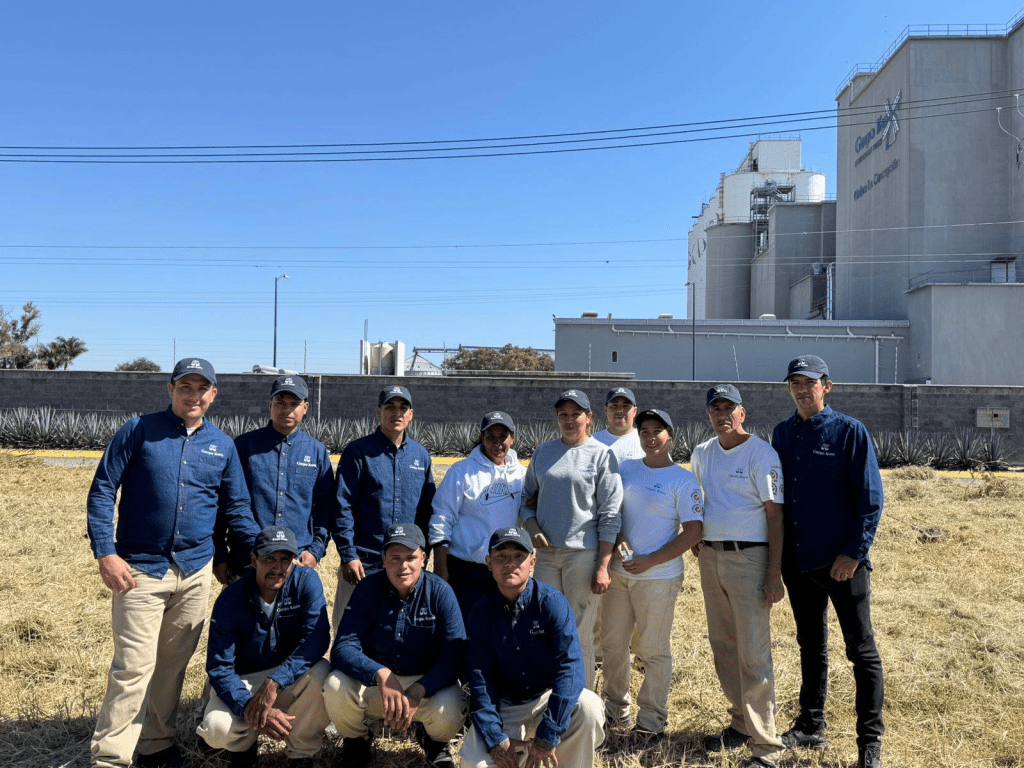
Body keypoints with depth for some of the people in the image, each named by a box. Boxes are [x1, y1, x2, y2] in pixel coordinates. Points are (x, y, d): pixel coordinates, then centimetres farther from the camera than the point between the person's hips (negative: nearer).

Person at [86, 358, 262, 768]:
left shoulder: (223, 445, 8)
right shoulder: (138, 431, -1)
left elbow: (237, 507, 13)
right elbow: (102, 491, -3)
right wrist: (105, 553, -11)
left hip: (196, 570, 4)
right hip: (141, 569, -3)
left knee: (174, 663, 13)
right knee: (133, 666, -5)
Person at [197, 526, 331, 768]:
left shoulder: (306, 580, -15)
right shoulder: (230, 600, -16)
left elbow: (317, 637, -24)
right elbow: (219, 668, -16)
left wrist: (274, 682, -35)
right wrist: (249, 708, -32)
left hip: (290, 678, 0)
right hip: (242, 681, 0)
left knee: (321, 672, -32)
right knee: (217, 728, -29)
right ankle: (244, 743, 10)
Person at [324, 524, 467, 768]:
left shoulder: (440, 592, -12)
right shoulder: (367, 589, -9)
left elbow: (454, 657, -16)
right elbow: (343, 648, -16)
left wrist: (417, 692, -32)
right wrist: (381, 674, -35)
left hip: (427, 683, -1)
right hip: (371, 684, 1)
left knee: (450, 710, -32)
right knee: (335, 687, -29)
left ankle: (435, 741, 8)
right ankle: (357, 743, 6)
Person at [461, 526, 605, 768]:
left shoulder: (552, 603, -16)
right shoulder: (482, 613, -6)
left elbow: (569, 668, -25)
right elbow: (479, 677, -8)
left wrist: (546, 738, -31)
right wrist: (495, 740, -21)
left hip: (548, 697, -2)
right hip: (504, 706, 2)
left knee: (587, 707, -32)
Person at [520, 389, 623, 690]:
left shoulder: (601, 455, -1)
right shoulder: (543, 451, 11)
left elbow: (609, 515, -5)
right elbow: (527, 499, 17)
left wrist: (603, 566, -10)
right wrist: (534, 530, -4)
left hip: (583, 552, -4)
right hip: (545, 552, 4)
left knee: (580, 634, 1)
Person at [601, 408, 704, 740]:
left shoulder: (682, 480, -5)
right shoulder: (625, 468, 8)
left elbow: (693, 531, -10)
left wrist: (651, 560, -16)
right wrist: (615, 542, -7)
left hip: (658, 578, -5)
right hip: (618, 572, 5)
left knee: (653, 651, 1)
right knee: (612, 644, 13)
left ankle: (651, 721, 15)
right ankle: (615, 708, 31)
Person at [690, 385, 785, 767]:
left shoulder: (762, 454, -8)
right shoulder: (701, 454, 11)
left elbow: (774, 514, -11)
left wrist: (774, 573, -16)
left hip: (748, 558, -7)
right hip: (710, 557, 7)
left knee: (754, 653, -7)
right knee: (722, 647, 13)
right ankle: (741, 723, 28)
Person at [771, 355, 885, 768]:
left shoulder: (850, 431, -8)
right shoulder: (782, 434, 7)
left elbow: (871, 498, -10)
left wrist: (853, 552, -15)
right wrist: (777, 549, 9)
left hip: (842, 561, -5)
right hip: (797, 559, 5)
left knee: (861, 648, 4)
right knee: (810, 645, 16)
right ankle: (811, 726, 29)